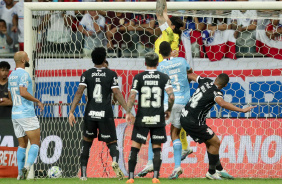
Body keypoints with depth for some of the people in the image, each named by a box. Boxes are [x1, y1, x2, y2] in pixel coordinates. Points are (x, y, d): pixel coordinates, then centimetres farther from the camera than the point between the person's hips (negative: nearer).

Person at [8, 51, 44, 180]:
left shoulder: (11, 75, 15)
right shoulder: (23, 74, -12)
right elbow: (23, 93, -23)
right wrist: (38, 101, -11)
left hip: (15, 115, 8)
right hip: (27, 114, -8)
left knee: (22, 145, 11)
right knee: (35, 143, -4)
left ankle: (20, 172, 4)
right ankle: (28, 165, -22)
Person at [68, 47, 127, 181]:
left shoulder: (86, 74, 4)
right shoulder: (111, 74, 0)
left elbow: (79, 92, -6)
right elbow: (117, 93, -8)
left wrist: (71, 112, -9)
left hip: (90, 114, 1)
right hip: (106, 114, -1)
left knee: (87, 142, 19)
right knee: (112, 142, 7)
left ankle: (83, 174, 14)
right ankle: (115, 161, -27)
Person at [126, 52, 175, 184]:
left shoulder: (138, 77, 1)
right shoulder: (164, 77, 2)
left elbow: (132, 96, -9)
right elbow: (171, 96, -9)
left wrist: (128, 112, -2)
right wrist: (169, 110, 5)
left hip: (142, 119, -1)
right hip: (158, 119, 1)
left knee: (135, 148, 4)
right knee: (157, 148, 9)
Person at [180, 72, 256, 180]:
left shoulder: (206, 82, 4)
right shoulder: (216, 92, -19)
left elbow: (191, 76, 23)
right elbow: (222, 103, -41)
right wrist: (242, 110, -40)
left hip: (184, 117, 9)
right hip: (193, 122, -9)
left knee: (209, 142, 18)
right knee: (215, 142, 1)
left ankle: (219, 169, 25)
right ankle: (211, 173, 11)